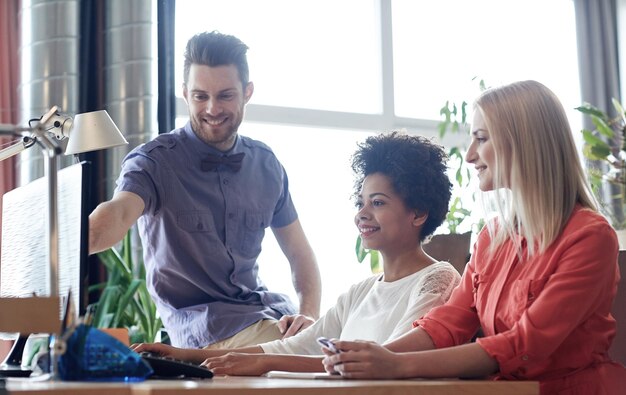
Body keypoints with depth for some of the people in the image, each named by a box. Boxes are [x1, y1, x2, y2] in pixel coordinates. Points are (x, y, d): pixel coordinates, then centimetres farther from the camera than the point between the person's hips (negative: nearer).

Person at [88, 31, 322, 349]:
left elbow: (300, 254, 14)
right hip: (205, 329, -5)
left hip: (272, 313, 6)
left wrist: (309, 316, -6)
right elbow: (119, 213, -30)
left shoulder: (266, 165, 8)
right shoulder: (156, 161, -8)